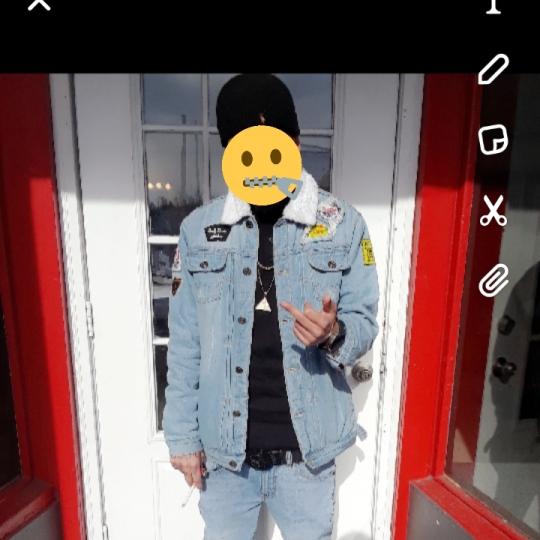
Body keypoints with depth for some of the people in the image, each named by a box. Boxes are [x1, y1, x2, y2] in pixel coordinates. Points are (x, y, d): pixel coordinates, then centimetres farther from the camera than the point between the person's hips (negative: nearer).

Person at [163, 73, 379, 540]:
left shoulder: (343, 225, -9)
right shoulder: (199, 229, -6)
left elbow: (365, 324, -4)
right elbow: (184, 344, -2)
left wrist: (334, 333, -27)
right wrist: (182, 435, 0)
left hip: (307, 450, 0)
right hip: (222, 450, 2)